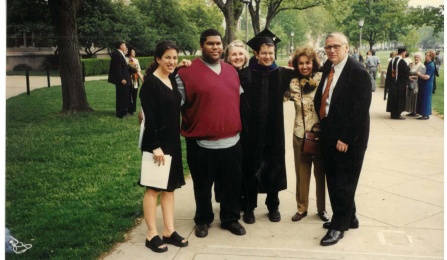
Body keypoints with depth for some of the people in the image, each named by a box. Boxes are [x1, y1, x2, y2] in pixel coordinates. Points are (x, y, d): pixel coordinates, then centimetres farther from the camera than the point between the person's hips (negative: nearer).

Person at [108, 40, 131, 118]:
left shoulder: (121, 54, 15)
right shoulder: (117, 54, -15)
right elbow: (117, 69, -20)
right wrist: (121, 79, -21)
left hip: (124, 79, 10)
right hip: (121, 80, -10)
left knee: (125, 96, 15)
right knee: (121, 96, -3)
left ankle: (124, 111, 25)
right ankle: (120, 113, 5)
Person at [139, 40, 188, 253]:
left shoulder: (172, 80, 10)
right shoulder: (150, 82, -13)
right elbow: (149, 117, -17)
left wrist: (174, 140, 11)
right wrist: (155, 145, -20)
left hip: (172, 141, 8)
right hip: (157, 142, -8)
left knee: (170, 186, 12)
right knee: (154, 188, 2)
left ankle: (169, 231, 22)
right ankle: (152, 235, 13)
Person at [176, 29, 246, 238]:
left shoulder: (231, 71, 10)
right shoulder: (187, 72, -8)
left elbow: (239, 100, 21)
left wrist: (238, 128, 21)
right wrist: (187, 128, -11)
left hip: (231, 141, 5)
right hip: (201, 143, -4)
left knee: (232, 184, 14)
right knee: (203, 186, 12)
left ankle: (230, 219, 33)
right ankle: (203, 220, 32)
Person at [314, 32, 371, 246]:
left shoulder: (358, 71, -14)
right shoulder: (327, 67, 8)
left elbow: (360, 109, -18)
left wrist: (346, 138, -19)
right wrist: (323, 127, 3)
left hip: (347, 138, -7)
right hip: (328, 134, 8)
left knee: (344, 182, 4)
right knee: (333, 180, 15)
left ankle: (339, 226, 16)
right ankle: (348, 218, 31)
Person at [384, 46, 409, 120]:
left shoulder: (392, 61, 4)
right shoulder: (402, 62, -16)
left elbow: (388, 73, 9)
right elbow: (407, 73, -12)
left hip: (392, 84, 7)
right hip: (400, 84, -6)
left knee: (392, 98, 12)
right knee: (399, 99, 2)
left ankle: (393, 114, 19)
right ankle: (397, 114, 5)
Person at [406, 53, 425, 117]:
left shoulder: (422, 66, -6)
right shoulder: (412, 65, 13)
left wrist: (413, 77, -15)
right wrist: (409, 77, -7)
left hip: (417, 84, -6)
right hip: (411, 84, 6)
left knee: (416, 98, -5)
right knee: (410, 98, 6)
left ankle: (416, 112, 1)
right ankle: (412, 111, 13)